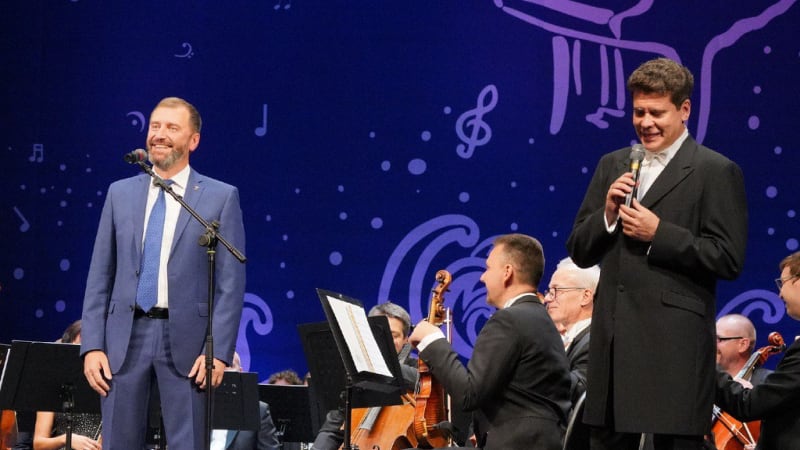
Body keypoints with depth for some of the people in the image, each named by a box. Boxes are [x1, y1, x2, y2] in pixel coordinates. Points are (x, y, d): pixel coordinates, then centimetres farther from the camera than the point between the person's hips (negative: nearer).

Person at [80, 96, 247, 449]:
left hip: (186, 341, -3)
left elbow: (231, 283, -2)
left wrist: (219, 351, -10)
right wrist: (92, 345, 1)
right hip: (125, 339, 3)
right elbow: (100, 275, 10)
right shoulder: (121, 193, 11)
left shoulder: (221, 197, 2)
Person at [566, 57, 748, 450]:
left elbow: (729, 259, -9)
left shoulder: (716, 171, -2)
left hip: (675, 343, -5)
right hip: (613, 338, 6)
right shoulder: (612, 166, 16)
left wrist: (659, 234, -15)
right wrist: (607, 213, -4)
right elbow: (578, 252, 15)